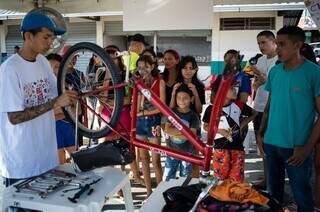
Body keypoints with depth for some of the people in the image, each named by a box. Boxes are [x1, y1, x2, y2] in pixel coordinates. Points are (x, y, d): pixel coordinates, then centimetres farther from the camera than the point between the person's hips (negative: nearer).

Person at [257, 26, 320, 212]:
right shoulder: (274, 71, 6)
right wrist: (261, 133, 7)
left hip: (297, 147, -4)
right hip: (271, 143, 5)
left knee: (302, 196, 7)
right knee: (274, 190, 18)